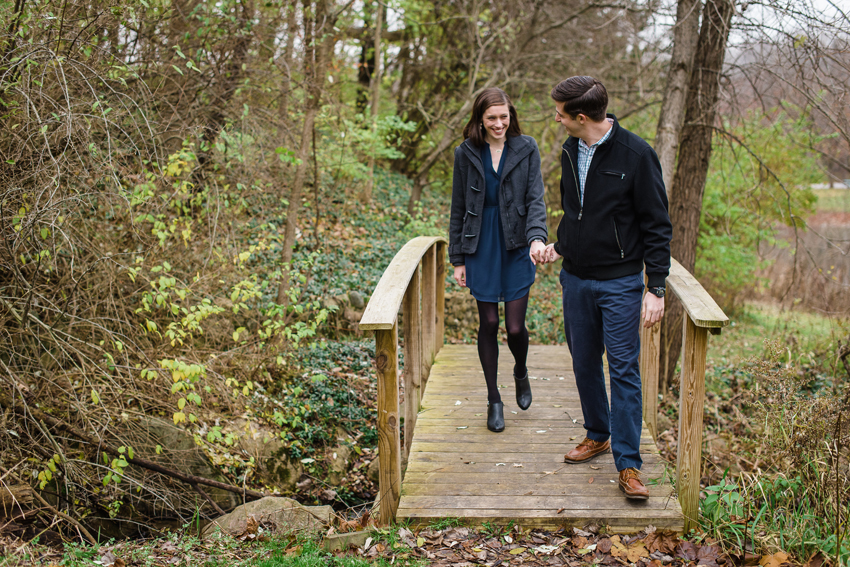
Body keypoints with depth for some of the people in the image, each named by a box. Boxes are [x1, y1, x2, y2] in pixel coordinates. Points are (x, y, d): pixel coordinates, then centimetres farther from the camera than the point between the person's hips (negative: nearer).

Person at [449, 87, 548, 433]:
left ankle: (521, 373, 32)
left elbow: (535, 199, -6)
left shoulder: (526, 150, 0)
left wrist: (537, 237, -24)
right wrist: (457, 258, 5)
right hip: (481, 249, 1)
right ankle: (494, 400, 21)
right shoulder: (466, 154, 2)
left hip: (516, 248, -1)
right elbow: (458, 209, 7)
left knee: (515, 327, -3)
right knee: (489, 324, 5)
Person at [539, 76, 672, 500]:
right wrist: (560, 246, 12)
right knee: (584, 364, 14)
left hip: (620, 282, -6)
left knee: (624, 369, -5)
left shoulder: (635, 155, -13)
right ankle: (598, 435, 33)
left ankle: (628, 464, 1)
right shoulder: (571, 151, 6)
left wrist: (656, 288, -14)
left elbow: (656, 225, -11)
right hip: (576, 279, 6)